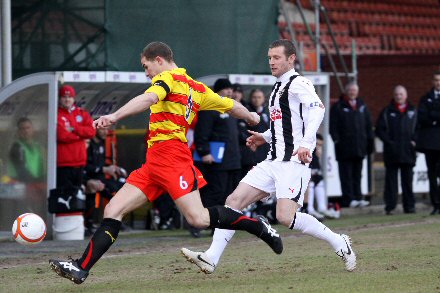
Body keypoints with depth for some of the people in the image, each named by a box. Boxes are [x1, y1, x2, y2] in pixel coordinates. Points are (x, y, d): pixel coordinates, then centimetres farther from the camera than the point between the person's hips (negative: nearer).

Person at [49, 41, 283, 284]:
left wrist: (114, 116, -36)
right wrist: (250, 117, 51)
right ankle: (81, 268, -6)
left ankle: (258, 226, 3)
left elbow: (148, 99, -24)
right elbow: (230, 105, 30)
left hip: (169, 156, -10)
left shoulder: (167, 77, -3)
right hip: (153, 163, 10)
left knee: (199, 218, -14)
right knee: (113, 210, 0)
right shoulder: (196, 88, 21)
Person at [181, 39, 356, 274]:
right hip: (273, 161, 9)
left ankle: (339, 243, -2)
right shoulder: (279, 87, 21)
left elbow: (317, 109, -27)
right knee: (234, 200, -2)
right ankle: (211, 258, -4)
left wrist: (306, 144, -38)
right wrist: (265, 138, 22)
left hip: (294, 162, -9)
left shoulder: (298, 84, -8)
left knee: (285, 217, -20)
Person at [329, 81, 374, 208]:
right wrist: (337, 140, -14)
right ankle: (348, 199, -4)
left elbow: (368, 125, 18)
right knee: (346, 175, -3)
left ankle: (357, 197, 12)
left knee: (357, 175, 9)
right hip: (345, 148, -5)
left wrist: (370, 141, 10)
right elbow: (333, 126, -4)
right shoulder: (338, 107, 0)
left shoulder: (362, 106, 15)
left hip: (359, 147, 5)